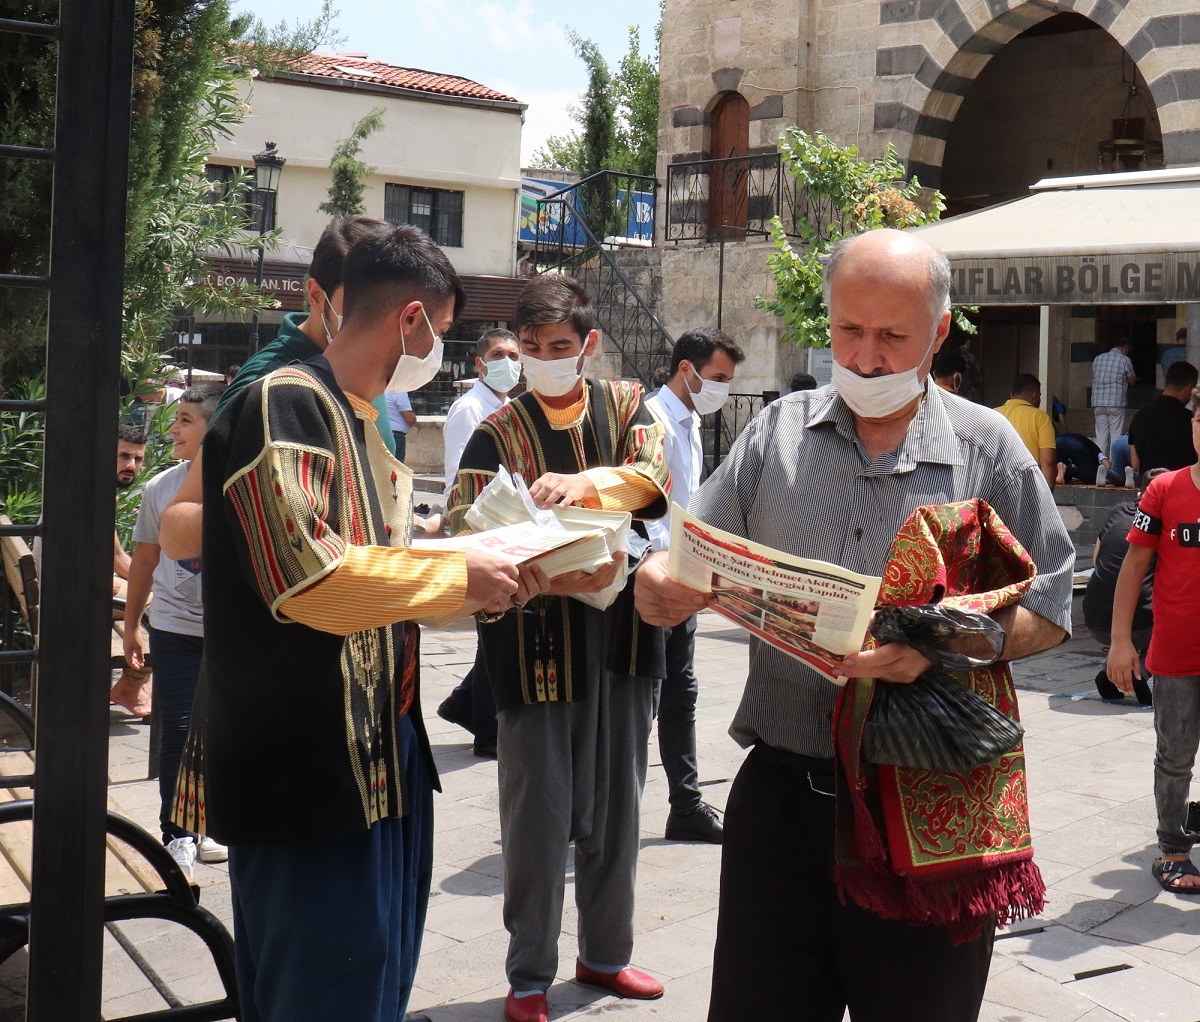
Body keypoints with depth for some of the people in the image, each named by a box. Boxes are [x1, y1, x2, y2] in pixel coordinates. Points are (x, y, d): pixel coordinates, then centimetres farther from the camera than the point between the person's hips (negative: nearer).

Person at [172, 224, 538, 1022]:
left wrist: (493, 578, 10)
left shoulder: (361, 422, 16)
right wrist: (460, 577, -14)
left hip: (381, 755, 10)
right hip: (307, 769, -10)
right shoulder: (284, 408, -15)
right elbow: (309, 581, -25)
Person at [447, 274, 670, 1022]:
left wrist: (588, 482, -33)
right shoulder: (498, 433, 1)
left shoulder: (627, 405, 8)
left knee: (617, 804, 13)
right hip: (536, 642, -2)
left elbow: (654, 474, -12)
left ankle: (606, 952, 30)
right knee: (538, 812, 2)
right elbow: (463, 537, -11)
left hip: (624, 632, 3)